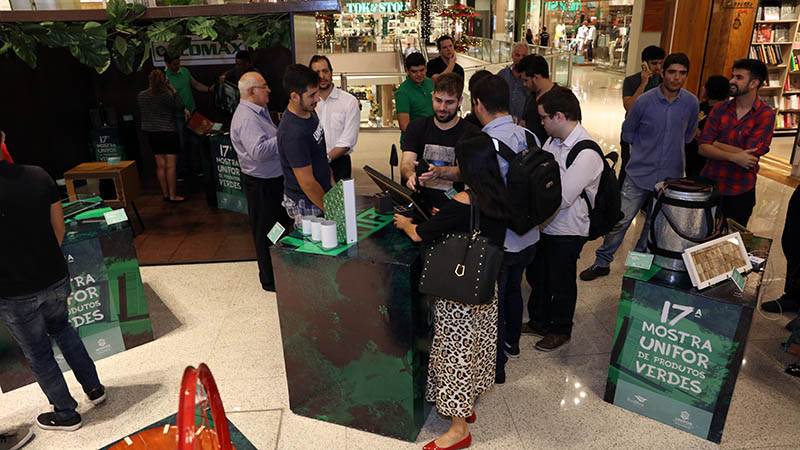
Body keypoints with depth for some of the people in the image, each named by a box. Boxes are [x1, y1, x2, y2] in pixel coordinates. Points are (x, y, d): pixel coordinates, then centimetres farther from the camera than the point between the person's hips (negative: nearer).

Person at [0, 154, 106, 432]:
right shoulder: (38, 176, -9)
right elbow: (59, 228, 2)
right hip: (56, 279, 5)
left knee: (38, 354, 16)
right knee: (60, 327, 31)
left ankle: (66, 415, 33)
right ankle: (94, 388, 38)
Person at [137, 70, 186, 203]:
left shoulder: (141, 96, 3)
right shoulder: (165, 96, -18)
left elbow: (141, 114, 15)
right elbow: (180, 108, -9)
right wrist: (174, 92, -3)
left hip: (151, 134, 6)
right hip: (168, 133, -6)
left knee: (160, 165, 12)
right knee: (171, 166, -1)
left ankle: (165, 194, 20)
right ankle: (173, 196, 2)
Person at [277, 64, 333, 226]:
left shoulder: (309, 111, 1)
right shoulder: (293, 134, -29)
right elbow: (308, 183, -24)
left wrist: (331, 180, 15)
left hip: (322, 194, 9)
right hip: (306, 205, -8)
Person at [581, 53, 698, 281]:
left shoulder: (691, 103, -1)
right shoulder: (645, 101, -8)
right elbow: (628, 131, 6)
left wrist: (673, 148, 13)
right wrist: (646, 148, 6)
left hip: (670, 177, 2)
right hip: (639, 174, -2)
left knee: (654, 227, 13)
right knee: (619, 221, -2)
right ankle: (602, 262, 14)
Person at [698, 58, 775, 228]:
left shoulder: (766, 114, -9)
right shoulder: (720, 109, 0)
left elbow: (751, 155, -19)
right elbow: (703, 148, -8)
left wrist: (716, 144, -10)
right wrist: (734, 156, -22)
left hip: (740, 194, -2)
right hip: (708, 185, 3)